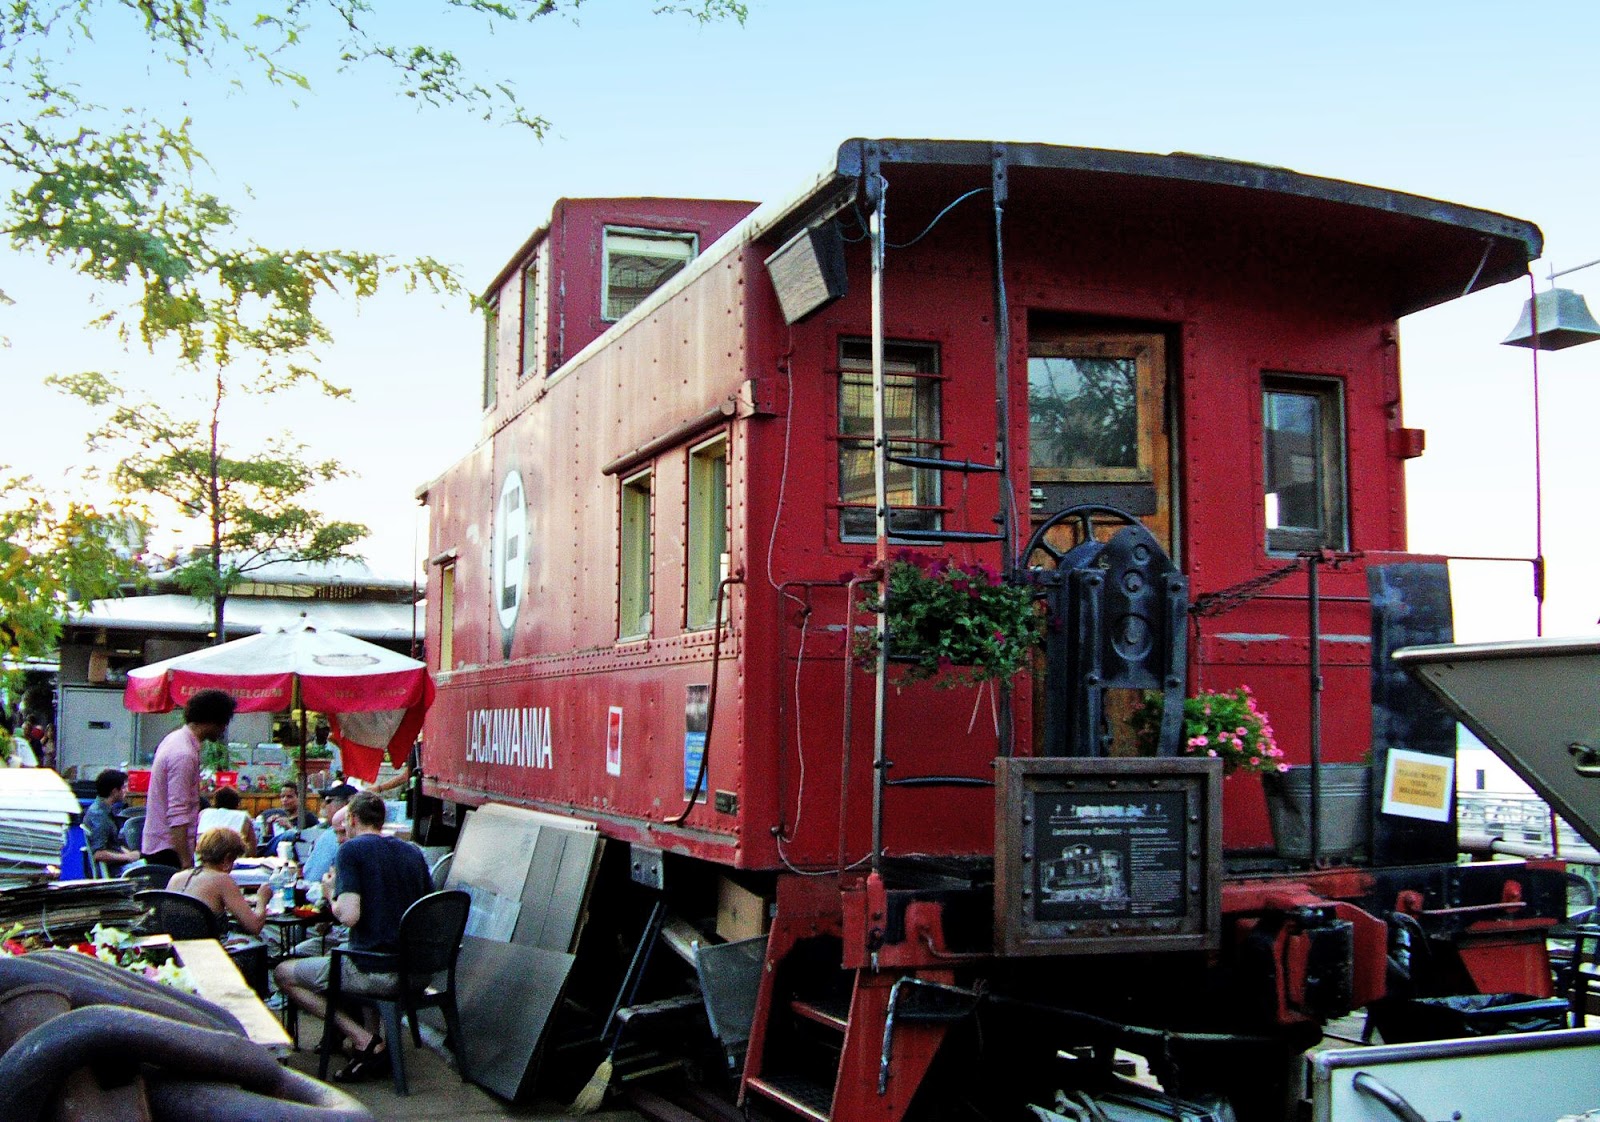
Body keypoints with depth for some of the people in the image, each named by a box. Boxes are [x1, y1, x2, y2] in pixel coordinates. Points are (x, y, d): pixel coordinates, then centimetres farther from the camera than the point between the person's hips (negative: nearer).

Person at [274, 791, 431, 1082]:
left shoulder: (352, 850, -7)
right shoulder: (413, 852, 12)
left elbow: (349, 916, -18)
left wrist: (331, 893, 3)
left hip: (376, 971, -7)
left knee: (283, 973, 10)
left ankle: (364, 1041, -2)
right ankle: (376, 1043, 20)